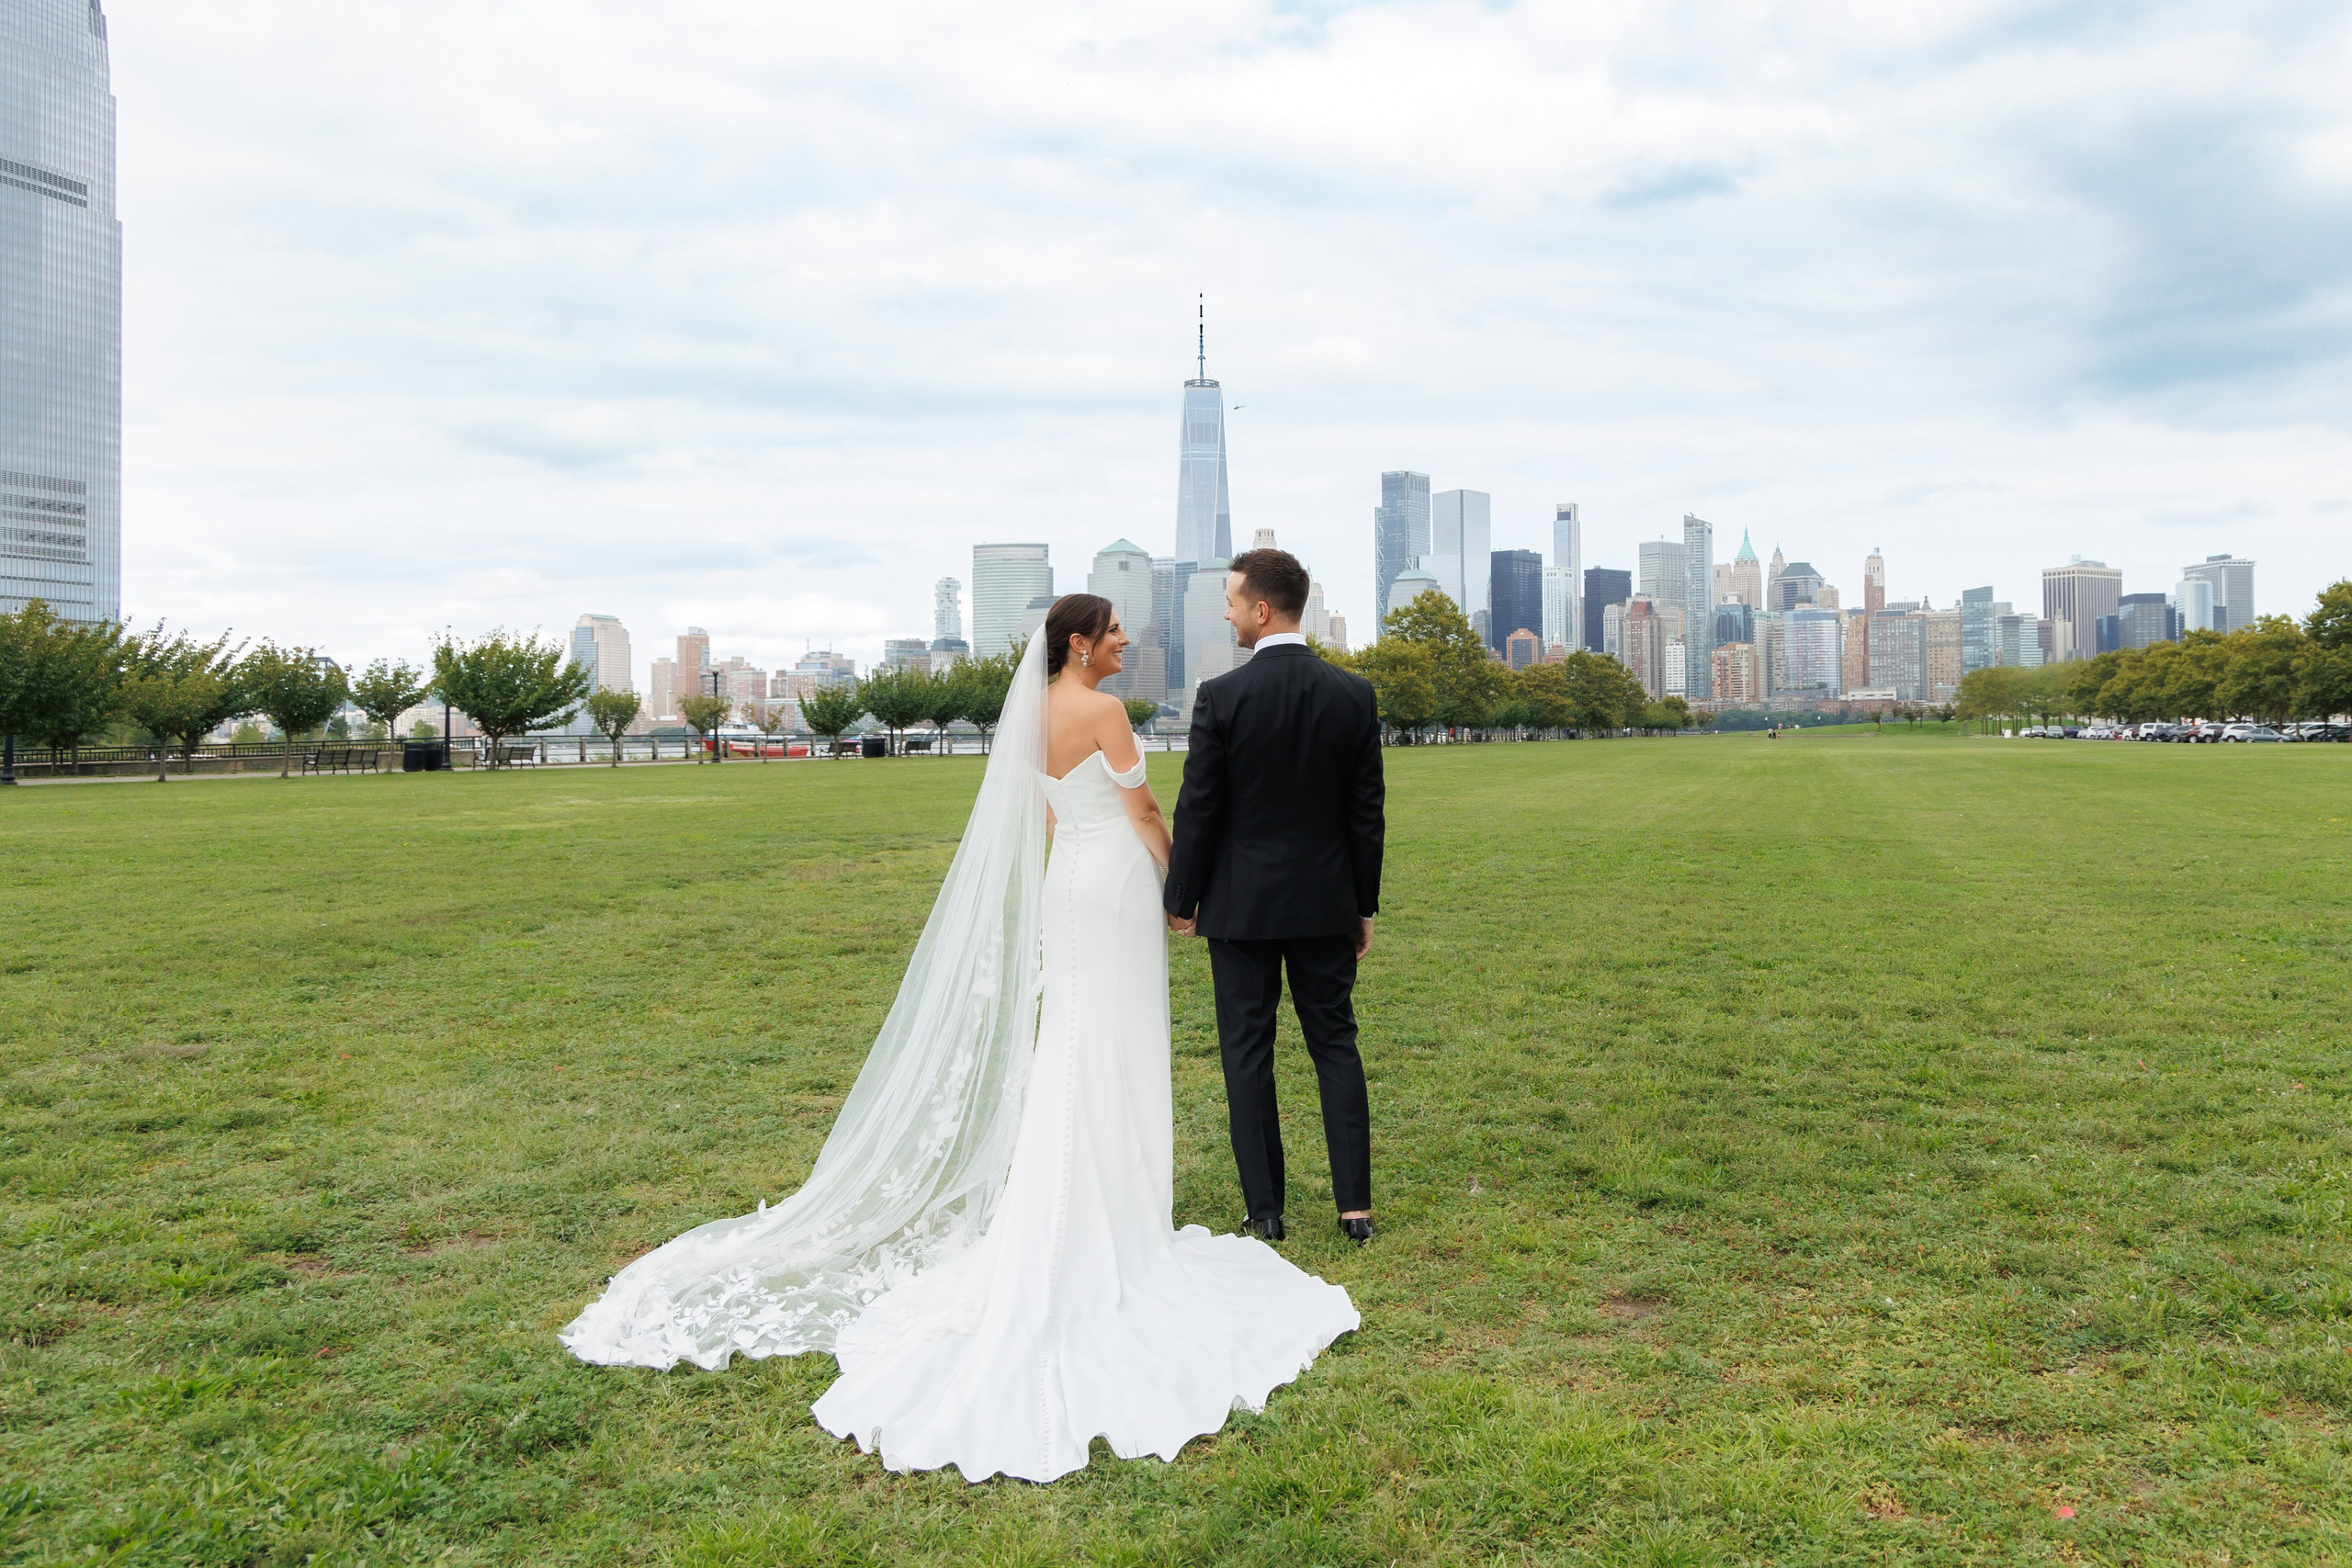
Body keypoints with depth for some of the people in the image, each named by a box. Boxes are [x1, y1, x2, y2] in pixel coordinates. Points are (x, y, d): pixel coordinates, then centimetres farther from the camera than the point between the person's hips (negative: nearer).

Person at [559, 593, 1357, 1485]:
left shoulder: (1037, 714, 11)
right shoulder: (1102, 709, -15)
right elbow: (1144, 812, -10)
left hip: (1064, 884, 8)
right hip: (1115, 885, -8)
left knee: (1071, 1052, 15)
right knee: (1111, 1059, -1)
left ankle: (1066, 1210, 24)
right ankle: (1113, 1221, 8)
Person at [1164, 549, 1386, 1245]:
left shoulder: (1221, 697, -13)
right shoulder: (1354, 694, -2)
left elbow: (1198, 811, -9)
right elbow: (1368, 813, 1)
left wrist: (1180, 899, 4)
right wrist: (1364, 904, 11)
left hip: (1241, 903, -3)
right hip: (1327, 902, 3)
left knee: (1248, 1051, 7)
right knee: (1336, 1044, 12)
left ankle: (1266, 1209, 13)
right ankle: (1355, 1204, 12)